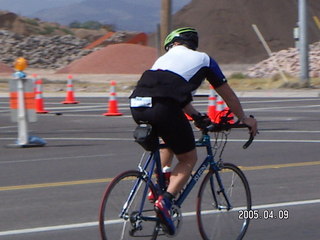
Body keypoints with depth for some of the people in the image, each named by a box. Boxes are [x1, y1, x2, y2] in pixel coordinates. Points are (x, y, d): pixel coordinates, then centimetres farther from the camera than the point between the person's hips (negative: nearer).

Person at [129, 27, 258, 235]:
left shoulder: (166, 57, 33)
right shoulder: (203, 59, 22)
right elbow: (227, 94, 31)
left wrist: (197, 116, 52)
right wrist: (244, 119, 45)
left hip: (137, 108, 5)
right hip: (163, 109, -5)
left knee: (170, 143, 34)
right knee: (188, 159, 11)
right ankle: (165, 200, -12)